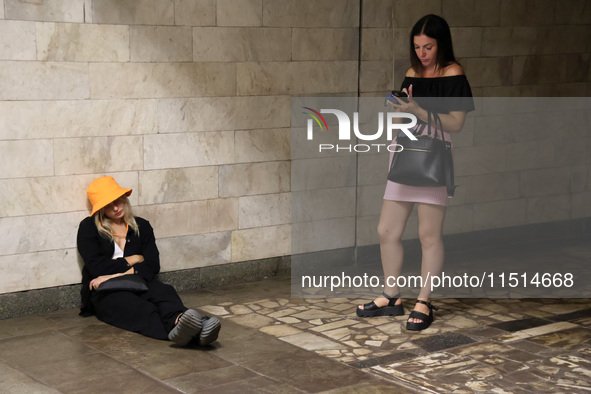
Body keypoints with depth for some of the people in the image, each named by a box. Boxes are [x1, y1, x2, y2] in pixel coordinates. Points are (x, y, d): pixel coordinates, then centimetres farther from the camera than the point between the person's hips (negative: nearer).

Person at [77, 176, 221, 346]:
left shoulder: (141, 226, 17)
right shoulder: (88, 228, 9)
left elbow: (153, 265, 1)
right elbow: (96, 267, -6)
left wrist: (116, 275, -12)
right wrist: (131, 261, 3)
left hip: (137, 284, 4)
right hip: (104, 294, -4)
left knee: (164, 292, -33)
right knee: (139, 309, -38)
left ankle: (179, 320, -71)